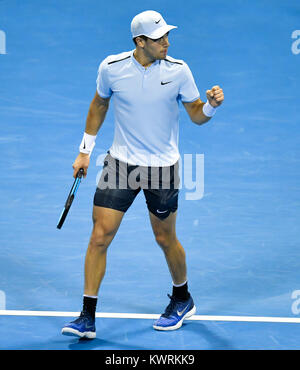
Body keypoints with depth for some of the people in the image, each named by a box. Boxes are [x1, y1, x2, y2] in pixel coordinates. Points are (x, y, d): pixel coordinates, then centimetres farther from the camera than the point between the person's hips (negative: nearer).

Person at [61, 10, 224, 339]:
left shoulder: (178, 70, -9)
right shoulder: (111, 68, -8)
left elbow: (197, 116, -1)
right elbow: (99, 105, 10)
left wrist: (211, 104, -23)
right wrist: (85, 151, 11)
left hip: (162, 167, -1)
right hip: (120, 163, 1)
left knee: (165, 239, 11)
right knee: (100, 237, -5)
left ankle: (182, 299, 39)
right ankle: (87, 318, 3)